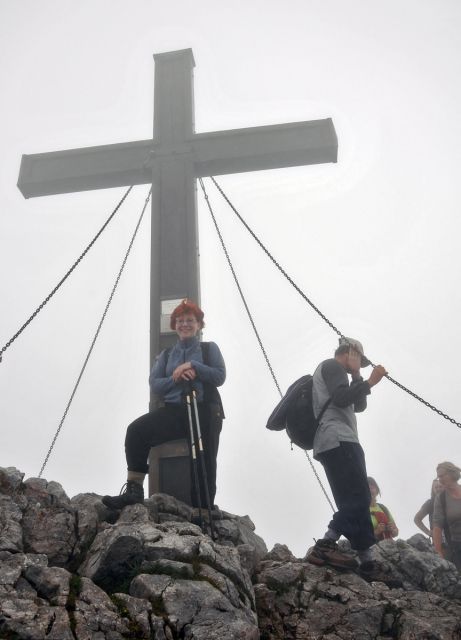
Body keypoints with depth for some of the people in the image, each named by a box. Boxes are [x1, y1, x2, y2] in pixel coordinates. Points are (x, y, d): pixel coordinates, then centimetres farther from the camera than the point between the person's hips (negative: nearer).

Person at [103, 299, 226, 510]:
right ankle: (134, 490, -24)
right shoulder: (166, 355, 20)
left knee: (204, 465, -6)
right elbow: (155, 384, 8)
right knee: (136, 430, -23)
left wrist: (193, 366, -12)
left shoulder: (209, 349, 13)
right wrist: (176, 378, -10)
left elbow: (220, 376, 0)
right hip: (173, 411, 2)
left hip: (205, 413, -2)